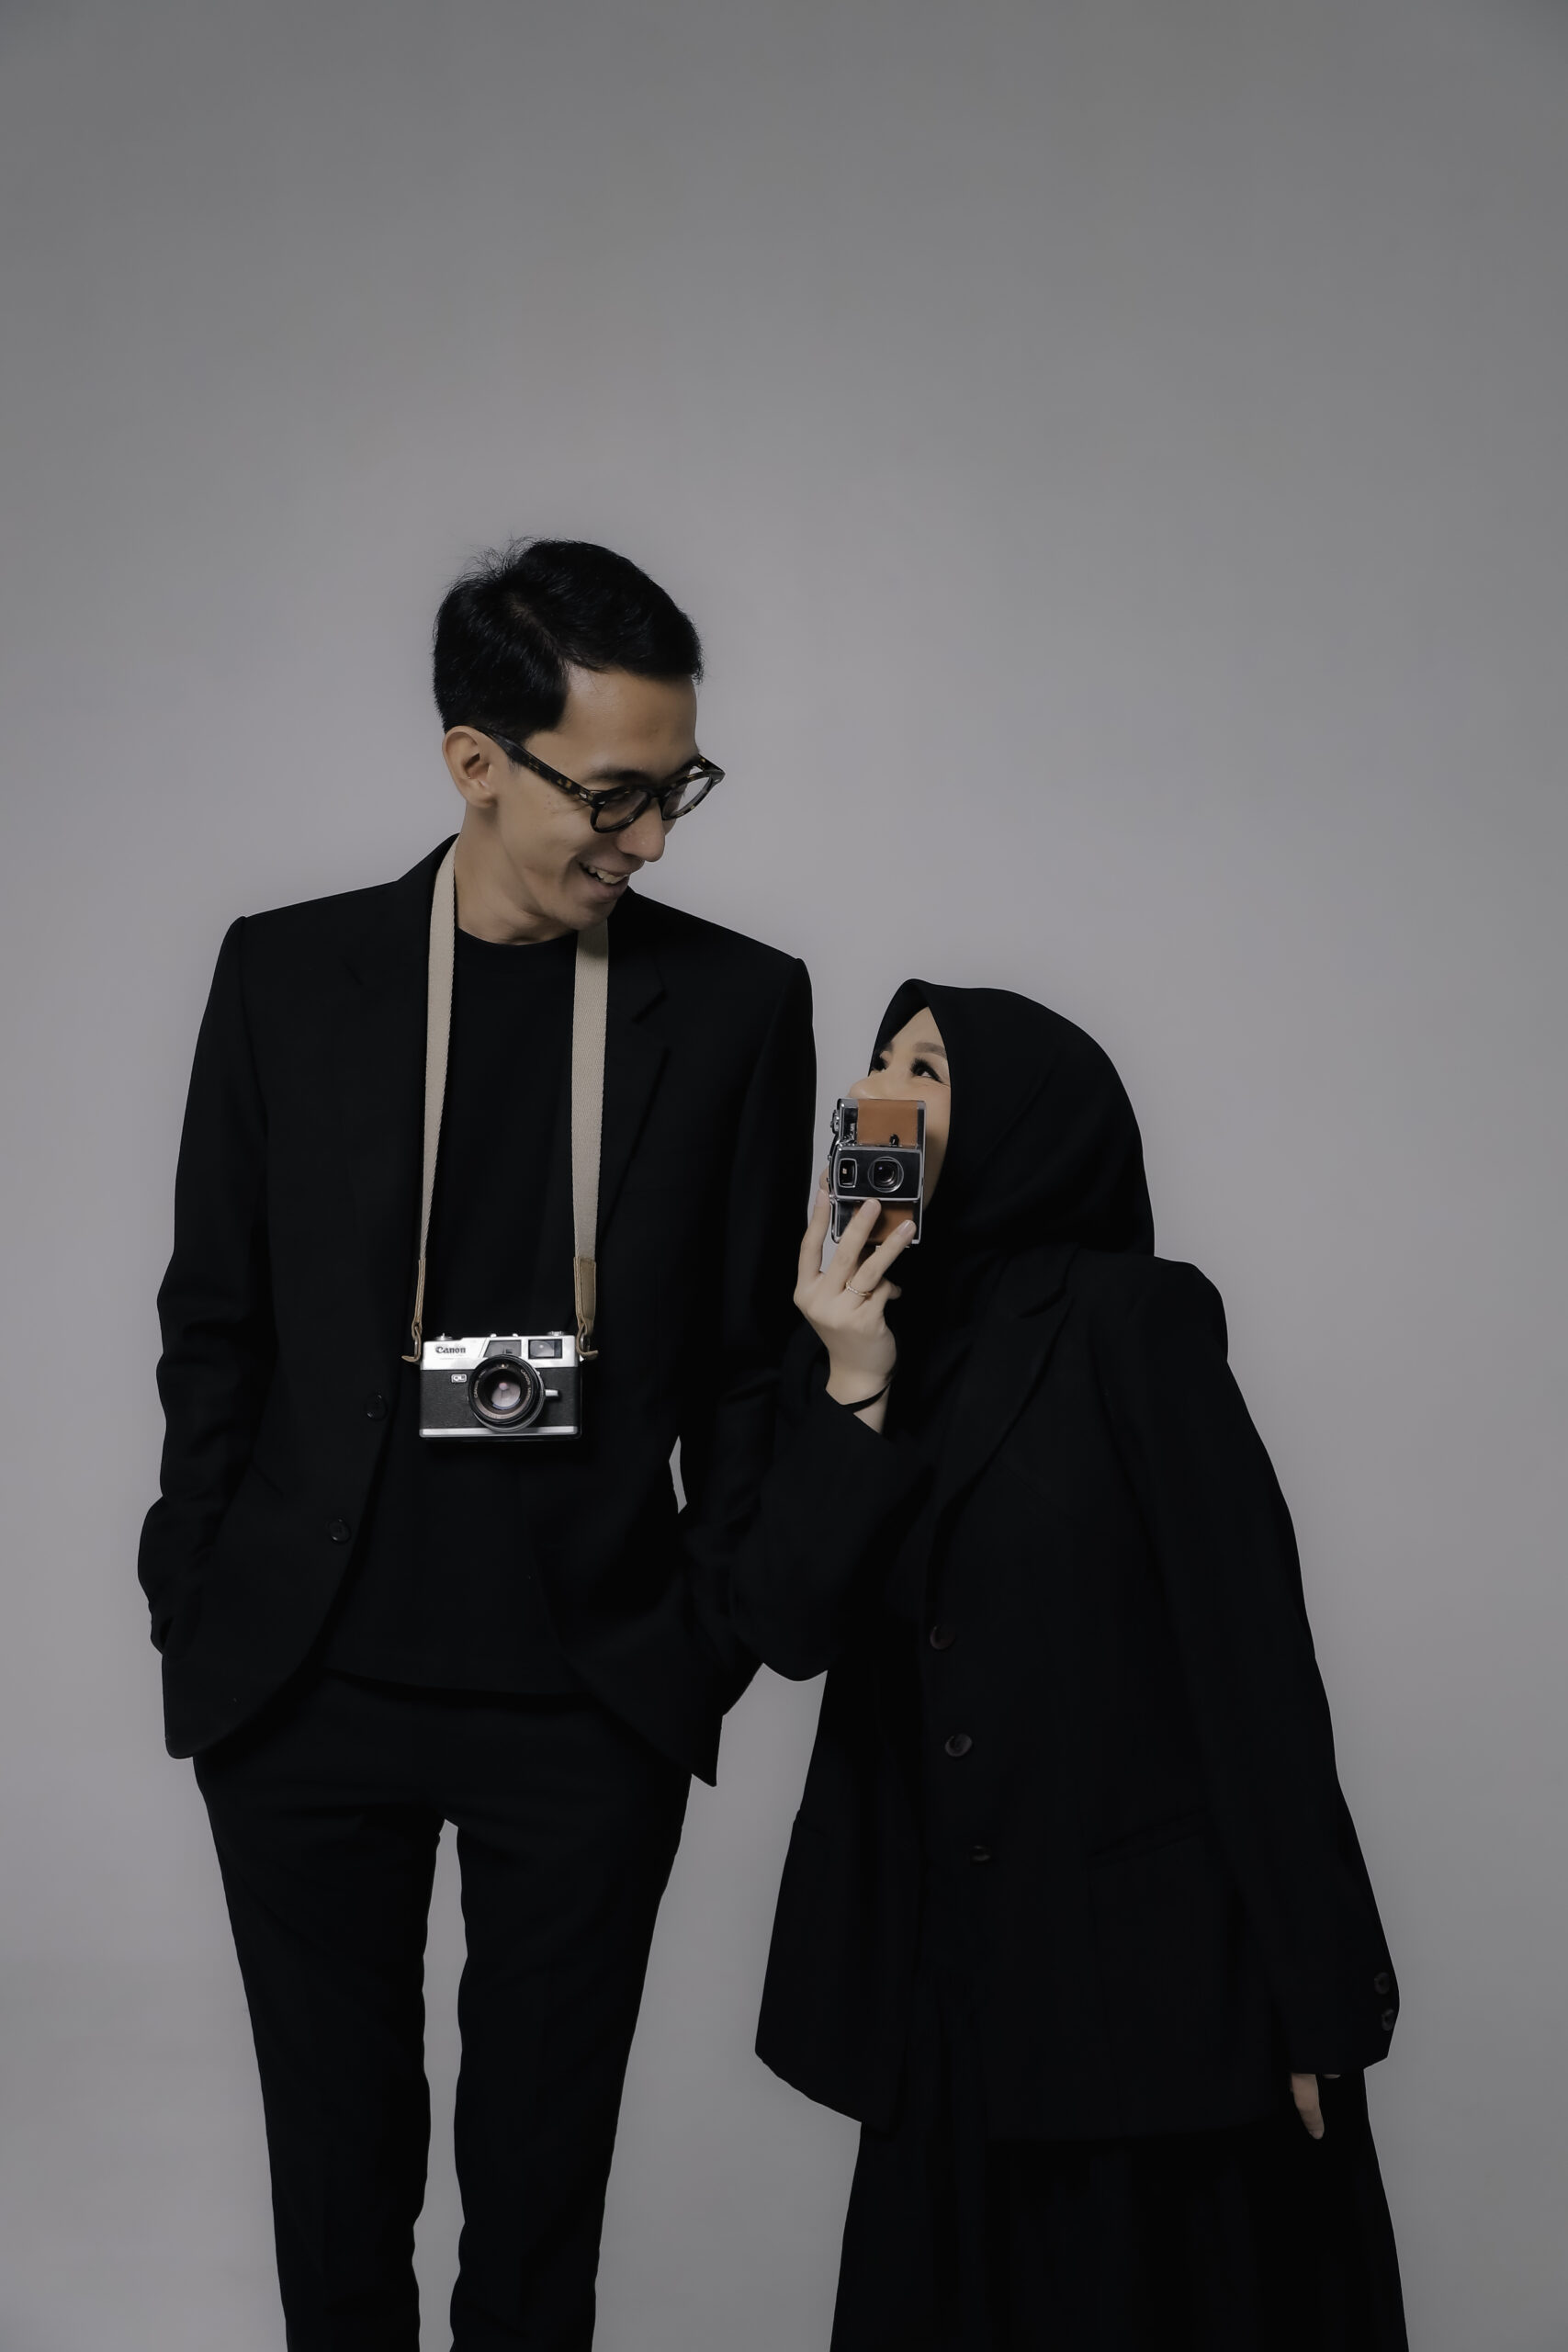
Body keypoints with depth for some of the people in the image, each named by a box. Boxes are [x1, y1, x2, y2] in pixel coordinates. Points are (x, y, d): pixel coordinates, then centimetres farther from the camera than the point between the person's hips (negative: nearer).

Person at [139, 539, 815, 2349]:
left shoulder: (736, 1006, -1)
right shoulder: (288, 977, 0)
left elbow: (753, 1356, 3)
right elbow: (215, 1322, 5)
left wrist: (712, 1633, -1)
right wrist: (205, 1604, 2)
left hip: (592, 1703, 0)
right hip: (310, 1684, 1)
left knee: (541, 2171, 11)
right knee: (338, 2164, 13)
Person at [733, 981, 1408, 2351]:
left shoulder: (1130, 1318, -10)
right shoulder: (849, 1342, 7)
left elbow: (1251, 1648, -13)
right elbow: (788, 1630, -3)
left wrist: (1318, 1995, -14)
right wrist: (856, 1392, -15)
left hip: (1157, 1960, -5)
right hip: (949, 1961, 5)